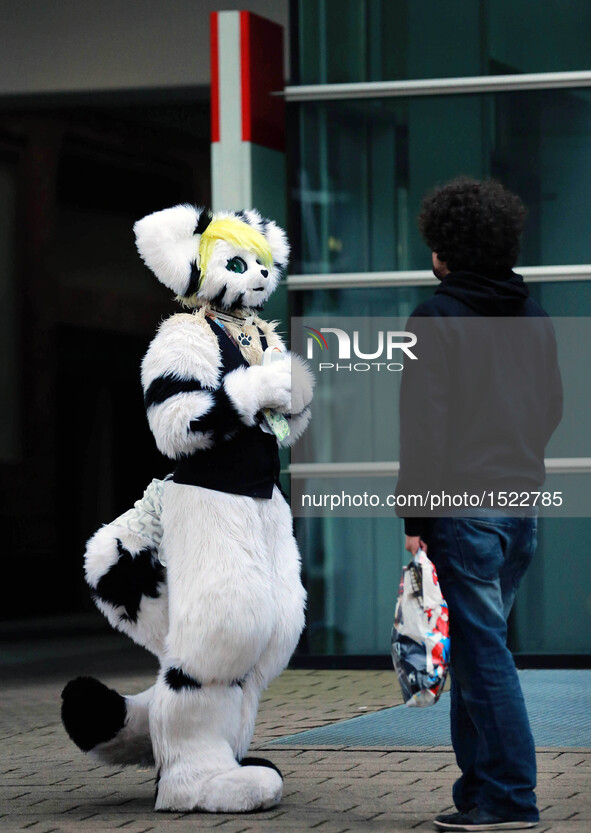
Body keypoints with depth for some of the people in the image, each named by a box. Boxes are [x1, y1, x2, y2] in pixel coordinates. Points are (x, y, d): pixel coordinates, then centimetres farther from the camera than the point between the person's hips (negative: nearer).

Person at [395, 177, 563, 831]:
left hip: (464, 505, -7)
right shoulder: (534, 319, 12)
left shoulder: (436, 319, -9)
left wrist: (415, 516, -11)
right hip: (523, 504, 7)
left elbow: (424, 424, -13)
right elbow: (552, 407, 20)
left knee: (482, 648, -5)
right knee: (477, 643, 15)